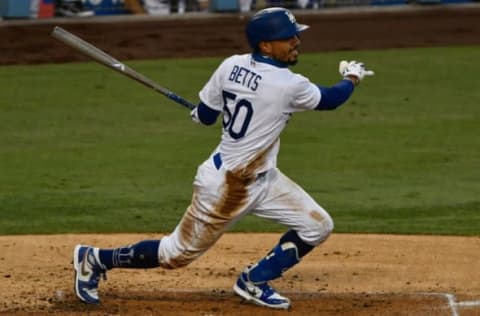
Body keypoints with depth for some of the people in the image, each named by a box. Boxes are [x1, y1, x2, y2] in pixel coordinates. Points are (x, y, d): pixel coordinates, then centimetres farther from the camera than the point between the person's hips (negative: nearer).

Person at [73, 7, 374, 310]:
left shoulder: (232, 66, -4)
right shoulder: (288, 85, -25)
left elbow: (204, 115, 4)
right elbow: (330, 100, -8)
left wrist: (200, 112, 28)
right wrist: (352, 78, 13)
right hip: (225, 185, -9)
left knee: (318, 227, 6)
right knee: (178, 254, 6)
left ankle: (254, 281, 19)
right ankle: (96, 259, 22)